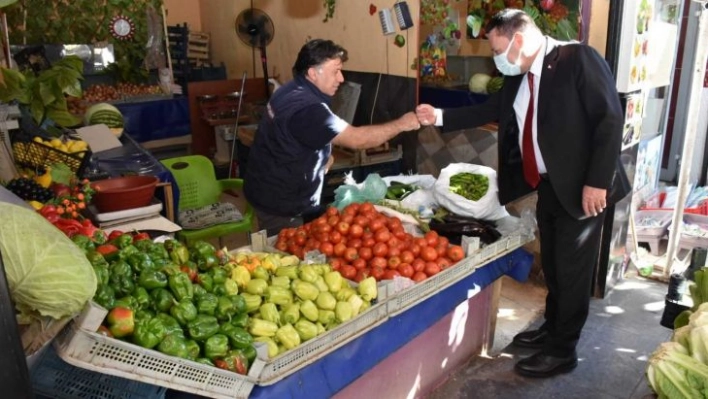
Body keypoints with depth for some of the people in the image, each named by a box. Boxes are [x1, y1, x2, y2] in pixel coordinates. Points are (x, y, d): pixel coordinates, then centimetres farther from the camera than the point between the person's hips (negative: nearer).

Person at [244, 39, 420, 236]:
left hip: (276, 192, 10)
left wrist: (323, 156, 5)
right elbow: (356, 139, -29)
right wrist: (401, 124, -19)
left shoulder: (293, 91, 5)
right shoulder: (306, 108, -29)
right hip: (280, 203, -10)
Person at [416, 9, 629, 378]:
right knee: (551, 265, 19)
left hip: (582, 187, -7)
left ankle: (562, 350, 19)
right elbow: (490, 110, 16)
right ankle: (551, 329, 38)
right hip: (547, 185, 7)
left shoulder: (577, 58, -15)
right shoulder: (519, 77, 7)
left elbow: (610, 118, -19)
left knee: (572, 269, 4)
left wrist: (597, 181, -22)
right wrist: (440, 117, 6)